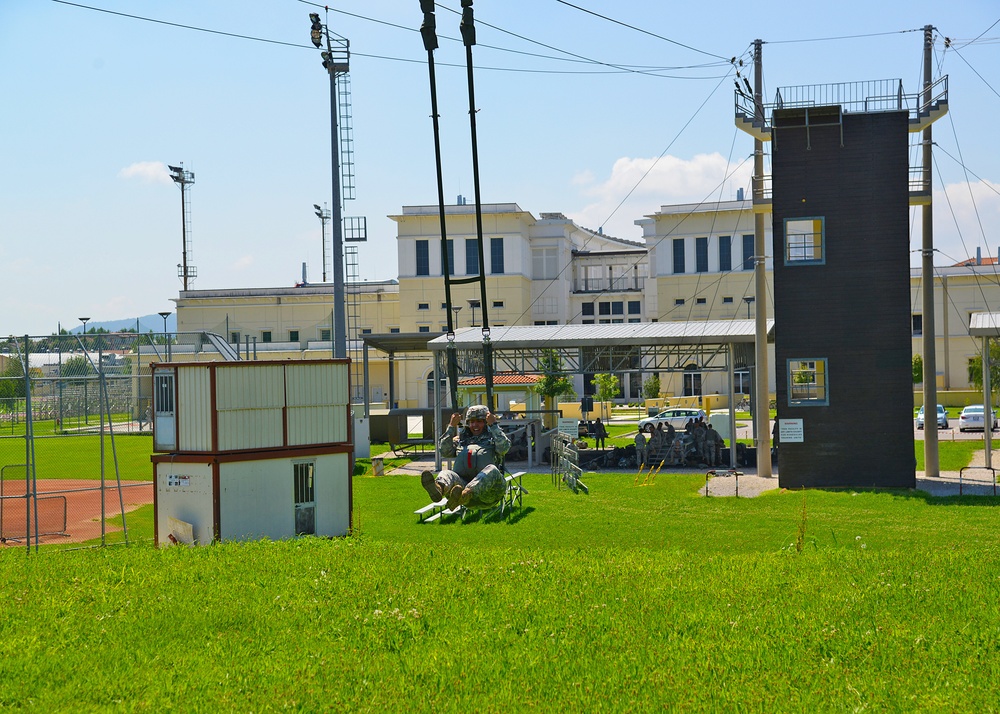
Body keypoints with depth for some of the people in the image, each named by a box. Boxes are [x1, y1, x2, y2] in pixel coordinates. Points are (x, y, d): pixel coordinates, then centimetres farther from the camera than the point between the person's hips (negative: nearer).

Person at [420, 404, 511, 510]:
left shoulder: (493, 438, 25)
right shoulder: (461, 439, 33)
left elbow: (504, 448, 2)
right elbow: (445, 452, 15)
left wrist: (494, 425, 3)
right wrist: (451, 427, 14)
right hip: (462, 482, 2)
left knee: (492, 470, -34)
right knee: (446, 473, -26)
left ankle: (465, 494, -64)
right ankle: (439, 488, -66)